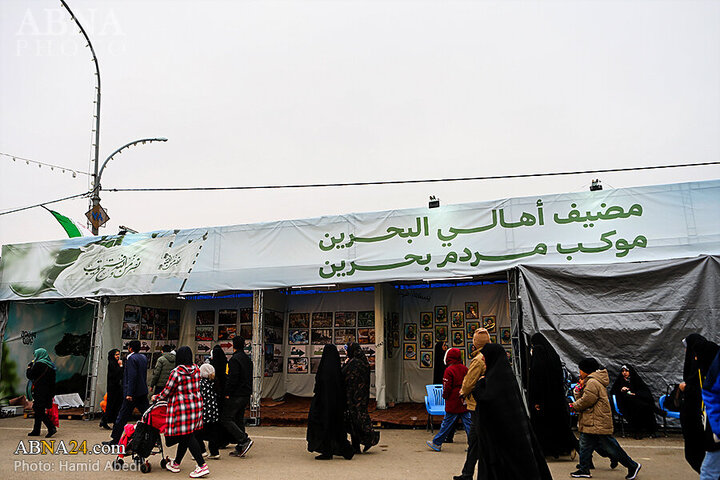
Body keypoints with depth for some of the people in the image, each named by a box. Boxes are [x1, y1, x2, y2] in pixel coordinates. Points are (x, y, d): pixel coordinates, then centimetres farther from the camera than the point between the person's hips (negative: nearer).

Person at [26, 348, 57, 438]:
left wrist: (29, 367, 9)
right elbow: (53, 381, 13)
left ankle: (51, 428, -17)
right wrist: (52, 394, 17)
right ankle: (36, 431, 22)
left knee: (39, 411, -7)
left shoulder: (39, 364, -12)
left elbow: (29, 376, -7)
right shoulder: (50, 365, 12)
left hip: (40, 391, -8)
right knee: (38, 410, 16)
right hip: (47, 392, 8)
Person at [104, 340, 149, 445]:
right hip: (143, 392, 8)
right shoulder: (144, 357, 11)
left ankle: (114, 439, 8)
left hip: (133, 393, -8)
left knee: (122, 416, 1)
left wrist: (129, 394, -21)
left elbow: (132, 377, -20)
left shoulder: (131, 358, -13)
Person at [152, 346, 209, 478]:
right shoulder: (196, 370, 5)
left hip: (182, 407, -7)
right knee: (186, 435, 16)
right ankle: (176, 463, 30)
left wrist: (156, 398, 14)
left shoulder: (176, 372, -13)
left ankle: (202, 466, -11)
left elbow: (167, 392, -5)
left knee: (188, 437, -5)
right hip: (196, 405, 7)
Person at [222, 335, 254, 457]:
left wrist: (227, 393, -14)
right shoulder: (248, 359, 14)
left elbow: (233, 378, -21)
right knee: (239, 419, 13)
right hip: (246, 395, 9)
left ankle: (244, 440, -11)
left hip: (236, 395, -9)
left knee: (226, 418, -2)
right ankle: (240, 448, 12)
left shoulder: (234, 359, -14)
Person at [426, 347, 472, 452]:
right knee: (468, 423, 7)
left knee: (446, 423, 2)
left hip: (453, 403, -5)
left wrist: (445, 396, 3)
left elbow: (447, 387, -14)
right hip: (465, 403, 5)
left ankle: (436, 443, 12)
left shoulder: (449, 370, -13)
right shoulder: (465, 369, 6)